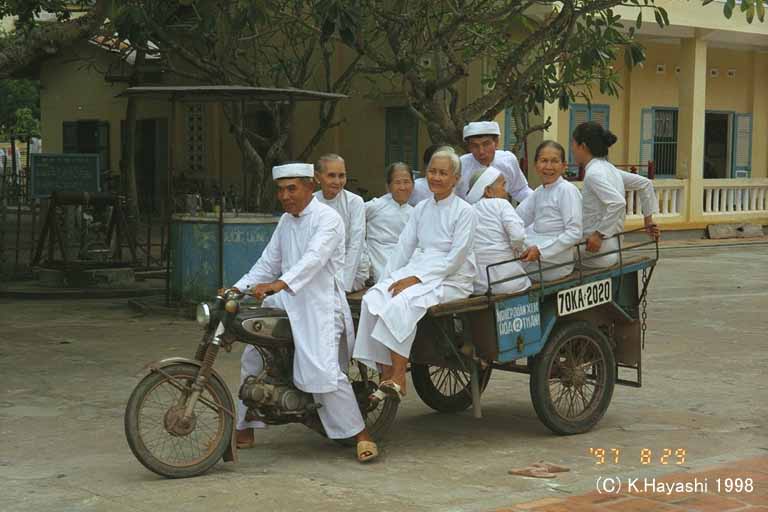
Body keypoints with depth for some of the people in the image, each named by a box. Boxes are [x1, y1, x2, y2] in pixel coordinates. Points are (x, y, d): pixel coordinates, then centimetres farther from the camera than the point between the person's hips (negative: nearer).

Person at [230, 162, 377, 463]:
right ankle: (244, 431, 21)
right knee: (251, 358, 10)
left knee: (323, 372, -20)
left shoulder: (327, 218, -9)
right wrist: (237, 288, 3)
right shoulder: (286, 222, 18)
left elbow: (314, 259, -25)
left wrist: (279, 284, -40)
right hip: (286, 303, 9)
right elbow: (268, 263, 18)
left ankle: (361, 435, -10)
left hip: (320, 305, -8)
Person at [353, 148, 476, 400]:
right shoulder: (421, 209, 15)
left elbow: (455, 259, -11)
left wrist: (417, 278, -18)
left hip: (450, 280, -6)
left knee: (402, 303, -33)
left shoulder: (464, 212, -4)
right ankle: (385, 376, -24)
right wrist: (386, 279, -1)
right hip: (417, 272, 6)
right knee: (372, 299, -22)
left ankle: (398, 379, -29)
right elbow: (404, 247, 13)